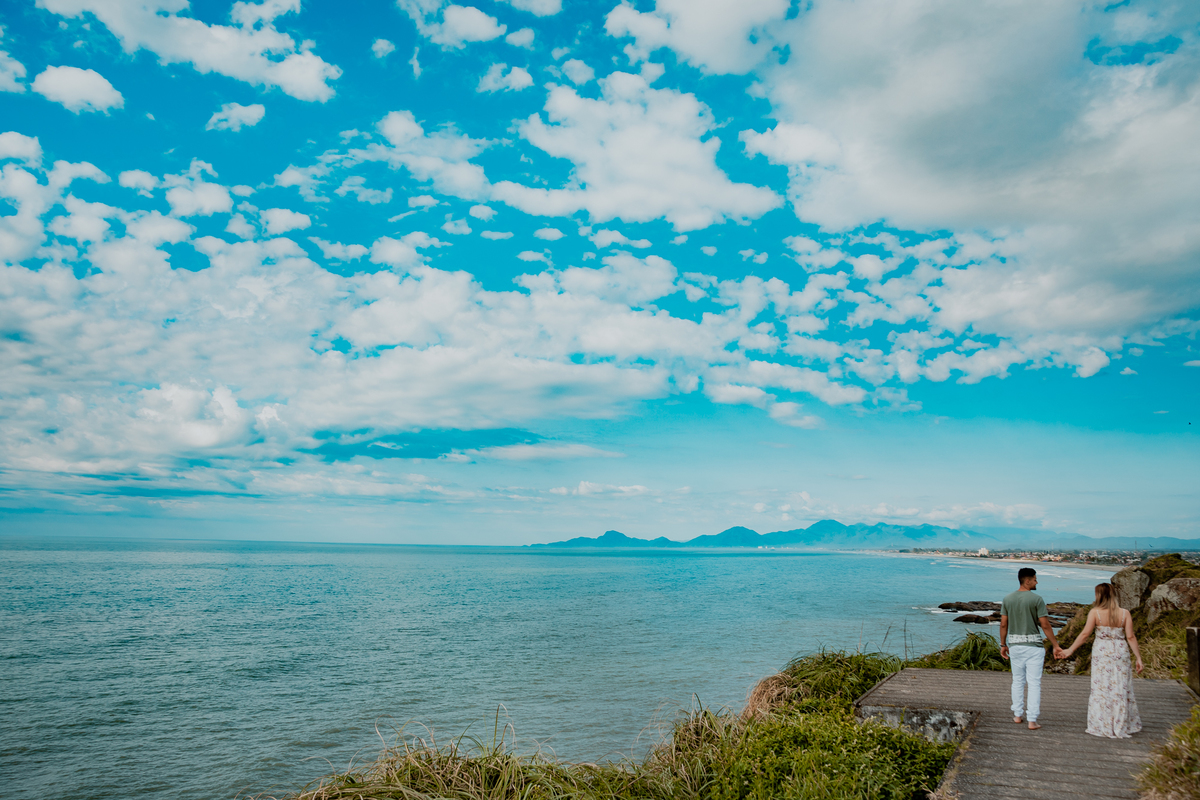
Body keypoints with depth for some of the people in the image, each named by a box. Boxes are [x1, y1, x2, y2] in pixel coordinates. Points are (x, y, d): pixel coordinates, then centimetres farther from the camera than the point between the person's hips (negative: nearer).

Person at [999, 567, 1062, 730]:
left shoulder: (1007, 599, 3)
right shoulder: (1037, 599, -11)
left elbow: (1003, 624, 4)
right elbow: (1045, 625, -11)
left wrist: (1003, 645, 13)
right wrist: (1056, 645, -3)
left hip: (1015, 645, 4)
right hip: (1033, 644, -4)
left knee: (1017, 681, 16)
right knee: (1034, 683, 1)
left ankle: (1017, 715, 22)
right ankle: (1032, 720, -1)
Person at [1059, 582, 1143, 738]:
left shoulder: (1095, 612, -8)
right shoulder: (1125, 613, -2)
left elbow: (1085, 634, -8)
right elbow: (1130, 637, -4)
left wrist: (1070, 650, 1)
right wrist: (1138, 657, 4)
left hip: (1101, 653, -2)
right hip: (1121, 653, 2)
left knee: (1101, 689, 6)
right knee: (1121, 689, 11)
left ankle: (1102, 726, 11)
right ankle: (1123, 726, 20)